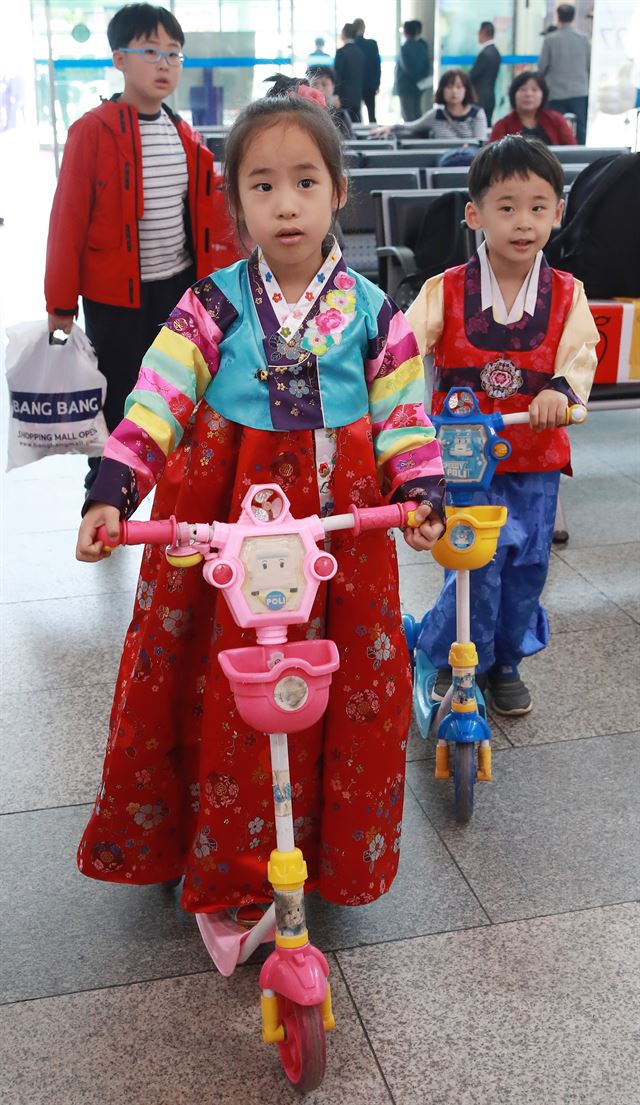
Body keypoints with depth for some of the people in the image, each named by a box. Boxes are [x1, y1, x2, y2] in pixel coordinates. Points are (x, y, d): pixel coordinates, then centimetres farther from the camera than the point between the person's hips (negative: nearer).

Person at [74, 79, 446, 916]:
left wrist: (422, 493, -12)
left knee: (347, 690, 10)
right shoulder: (211, 308, -3)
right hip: (224, 519, -1)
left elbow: (405, 418, 3)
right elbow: (155, 406, -7)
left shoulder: (371, 312, 0)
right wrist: (112, 492, -19)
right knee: (222, 694, 8)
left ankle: (334, 853, 34)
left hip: (338, 522, 1)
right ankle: (221, 856, 31)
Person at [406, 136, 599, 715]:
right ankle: (449, 662, 14)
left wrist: (560, 390, -33)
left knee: (528, 563, 10)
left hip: (536, 458, 3)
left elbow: (580, 354, -11)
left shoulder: (567, 294, 0)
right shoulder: (446, 291, -5)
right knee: (479, 559, -9)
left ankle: (505, 662, 33)